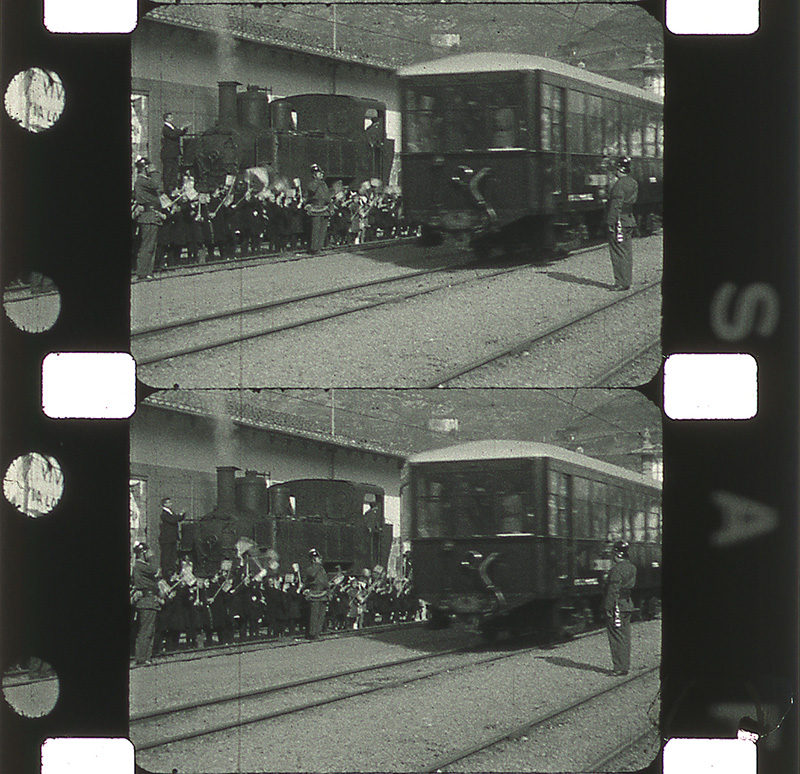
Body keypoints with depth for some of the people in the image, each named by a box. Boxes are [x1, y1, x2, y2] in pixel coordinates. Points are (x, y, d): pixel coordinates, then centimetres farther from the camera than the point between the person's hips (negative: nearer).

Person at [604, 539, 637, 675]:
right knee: (625, 637, 14)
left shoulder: (616, 570, -18)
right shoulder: (632, 567, 8)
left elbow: (613, 590, -19)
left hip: (617, 606, -9)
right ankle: (625, 665, 19)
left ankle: (620, 667, -4)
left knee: (617, 638, -4)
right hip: (628, 604, 9)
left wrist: (608, 608, -16)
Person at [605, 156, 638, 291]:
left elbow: (616, 206, -19)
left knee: (618, 254, -5)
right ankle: (627, 281, 16)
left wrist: (611, 223, -17)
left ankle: (621, 283, -5)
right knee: (627, 253, 12)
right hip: (630, 220, 9)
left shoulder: (619, 185, -17)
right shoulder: (634, 183, 10)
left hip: (619, 223, -9)